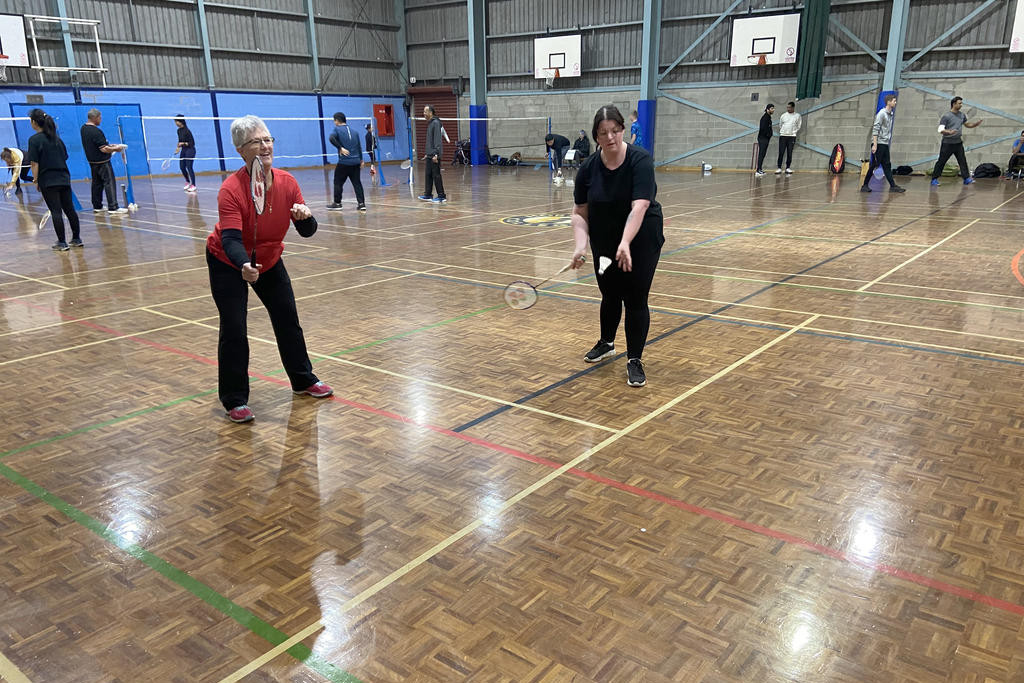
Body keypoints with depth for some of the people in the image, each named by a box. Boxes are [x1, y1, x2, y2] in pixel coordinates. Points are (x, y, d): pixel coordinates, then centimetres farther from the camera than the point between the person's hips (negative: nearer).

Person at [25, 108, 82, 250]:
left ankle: (62, 242, -1)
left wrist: (36, 181, -4)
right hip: (64, 178, 6)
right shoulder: (56, 137, 11)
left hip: (48, 181, -6)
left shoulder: (34, 140, -8)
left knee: (56, 211, -3)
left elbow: (35, 163, -11)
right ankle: (76, 239, 15)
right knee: (69, 209, 10)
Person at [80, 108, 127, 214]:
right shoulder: (96, 132, -22)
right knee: (109, 183, -7)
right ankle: (113, 207, -10)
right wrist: (116, 149, -8)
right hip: (102, 162, -9)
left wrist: (109, 145, 16)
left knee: (96, 183, 15)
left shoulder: (84, 128, 8)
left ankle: (97, 206, 20)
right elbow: (104, 149, -22)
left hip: (92, 161, 9)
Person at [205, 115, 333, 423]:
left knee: (288, 319, 10)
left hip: (269, 260, 5)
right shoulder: (231, 189, -28)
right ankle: (235, 401, 7)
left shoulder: (287, 182, -15)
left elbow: (307, 231, -12)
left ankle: (303, 380, 30)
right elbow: (230, 239, -37)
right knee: (233, 329, -9)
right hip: (229, 264, -5)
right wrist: (244, 266, -57)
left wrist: (305, 217, -35)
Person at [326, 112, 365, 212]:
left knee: (338, 182, 7)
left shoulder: (337, 129, 0)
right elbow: (359, 147, 18)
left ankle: (337, 203, 13)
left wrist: (340, 148, -19)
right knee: (357, 183, 7)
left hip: (344, 162, -5)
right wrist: (361, 160, 23)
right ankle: (361, 203, 0)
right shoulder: (354, 131, 16)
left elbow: (332, 138, -21)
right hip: (356, 161, 5)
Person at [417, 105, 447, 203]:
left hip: (435, 155, -9)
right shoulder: (429, 123, 17)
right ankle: (428, 195, 18)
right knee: (428, 175, 11)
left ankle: (442, 196, -2)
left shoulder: (436, 123, -12)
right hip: (429, 155, 9)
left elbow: (437, 140, -19)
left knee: (436, 175, -6)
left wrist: (436, 154, -24)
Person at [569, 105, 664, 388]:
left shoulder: (640, 160, -21)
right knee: (610, 294, 16)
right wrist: (581, 245, -20)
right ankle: (606, 343, 41)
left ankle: (634, 360, 6)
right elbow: (580, 212, -5)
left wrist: (625, 244, -44)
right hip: (604, 240, 4)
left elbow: (639, 207, -31)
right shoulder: (588, 168, -9)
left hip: (641, 237, -4)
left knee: (636, 298, -5)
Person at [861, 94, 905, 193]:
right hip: (879, 144, -8)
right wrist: (875, 145, -21)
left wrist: (889, 142, 13)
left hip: (885, 144, 8)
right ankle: (865, 186, 1)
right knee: (874, 165, -6)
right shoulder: (881, 113, -9)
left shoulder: (890, 114, 16)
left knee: (887, 165, 5)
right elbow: (875, 129, -15)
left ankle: (893, 186, 3)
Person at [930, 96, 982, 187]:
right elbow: (940, 129, -18)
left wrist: (976, 124, 7)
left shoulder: (962, 115, 10)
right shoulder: (946, 116, -11)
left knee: (963, 160, -1)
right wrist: (949, 132, -35)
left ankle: (966, 178, 0)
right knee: (941, 161, 0)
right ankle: (934, 179, 8)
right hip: (947, 143, -5)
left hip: (958, 143, 5)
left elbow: (967, 125, 24)